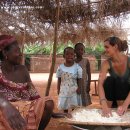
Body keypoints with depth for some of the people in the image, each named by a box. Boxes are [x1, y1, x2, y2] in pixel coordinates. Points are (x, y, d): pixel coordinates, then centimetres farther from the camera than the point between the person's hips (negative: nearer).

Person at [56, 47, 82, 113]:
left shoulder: (77, 67, -7)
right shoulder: (60, 67, -2)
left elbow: (79, 79, -2)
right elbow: (59, 79, 5)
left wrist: (79, 88, -13)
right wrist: (58, 89, 3)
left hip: (74, 91, -2)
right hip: (64, 90, 2)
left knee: (74, 107, 5)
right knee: (64, 107, 13)